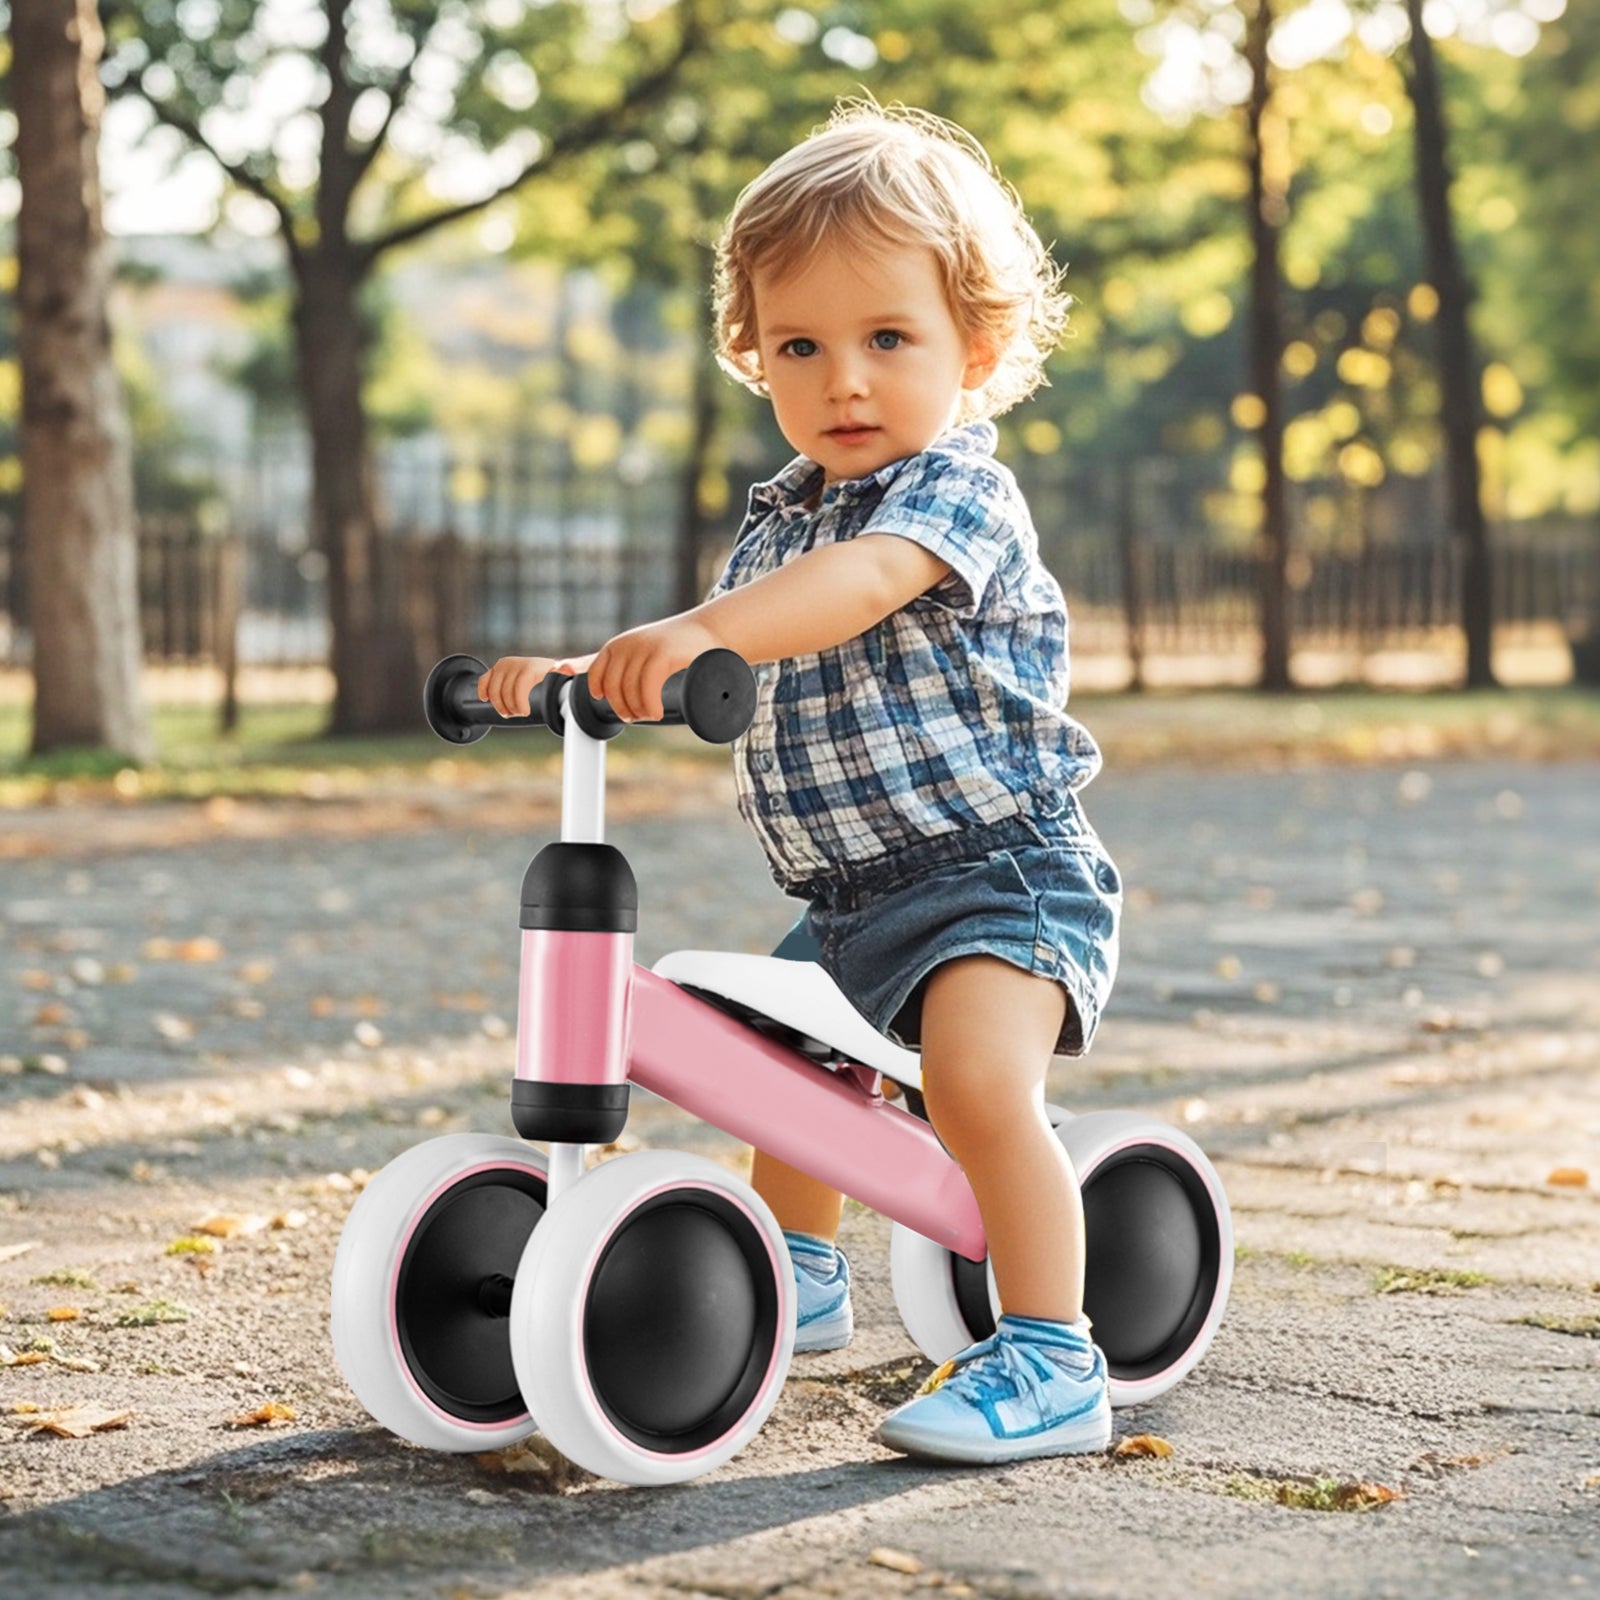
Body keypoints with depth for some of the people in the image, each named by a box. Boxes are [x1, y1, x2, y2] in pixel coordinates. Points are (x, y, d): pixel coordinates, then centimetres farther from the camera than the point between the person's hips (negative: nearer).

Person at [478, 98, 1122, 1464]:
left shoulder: (959, 490, -16)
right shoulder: (778, 517, 10)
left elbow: (861, 583, -37)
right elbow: (727, 663, 20)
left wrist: (698, 631, -52)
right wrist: (583, 670, 4)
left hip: (997, 867, -10)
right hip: (848, 893, 10)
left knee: (975, 1074, -31)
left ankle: (1052, 1360, -24)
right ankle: (804, 1278, 51)